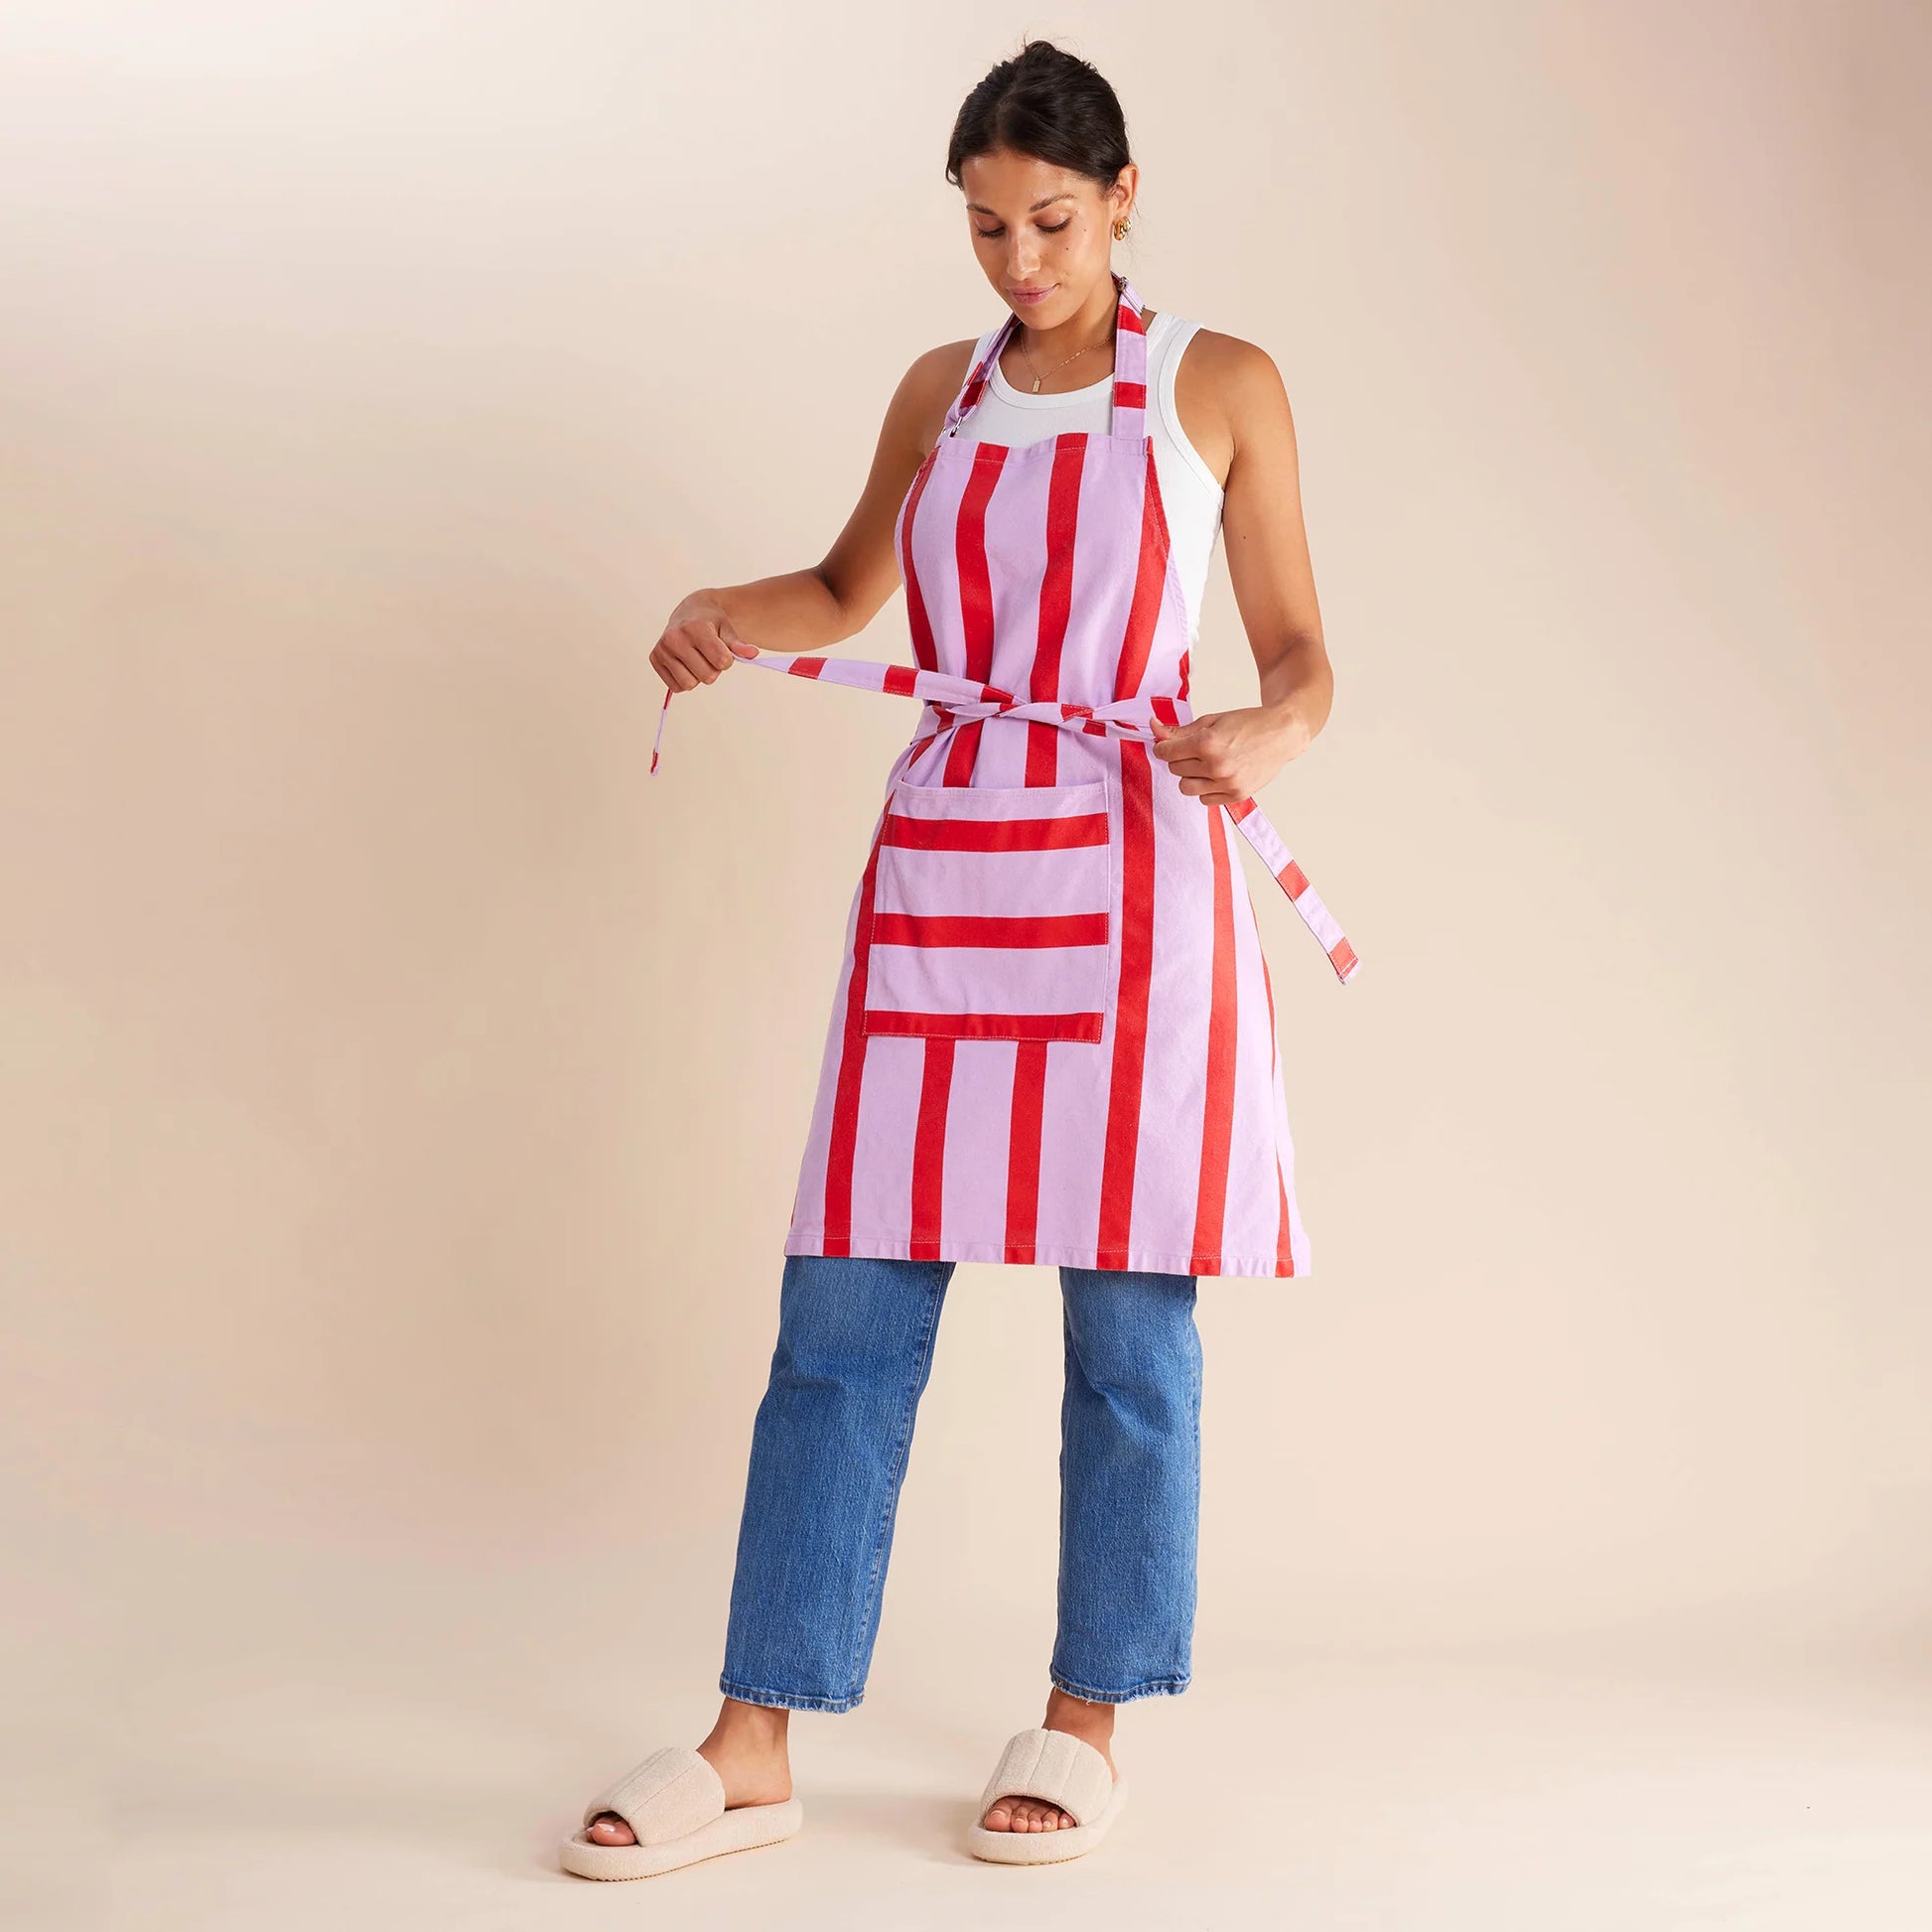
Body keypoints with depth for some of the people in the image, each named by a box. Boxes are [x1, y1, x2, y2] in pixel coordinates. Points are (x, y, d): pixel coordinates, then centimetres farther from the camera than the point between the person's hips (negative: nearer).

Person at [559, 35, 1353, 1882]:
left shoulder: (1221, 387, 4)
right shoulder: (941, 392, 13)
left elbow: (1300, 656, 5)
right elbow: (848, 590, 27)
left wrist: (1263, 734, -17)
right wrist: (725, 615, 7)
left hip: (1130, 883, -3)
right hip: (940, 866, 3)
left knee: (1125, 1328, 3)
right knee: (843, 1313, 1)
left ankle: (1085, 1720, 19)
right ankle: (754, 1746, 7)